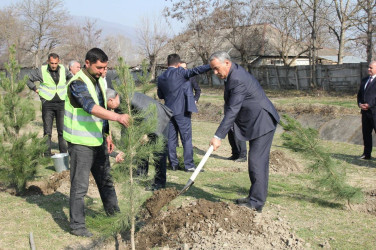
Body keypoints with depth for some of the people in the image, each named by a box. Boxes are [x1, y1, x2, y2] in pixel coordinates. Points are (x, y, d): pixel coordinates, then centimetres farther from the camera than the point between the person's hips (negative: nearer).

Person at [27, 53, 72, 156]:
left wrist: (67, 89, 14)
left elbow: (71, 78, 26)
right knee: (47, 131, 2)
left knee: (62, 130, 3)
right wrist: (36, 90, 0)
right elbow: (29, 80, 9)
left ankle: (64, 153, 10)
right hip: (48, 103, -2)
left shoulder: (63, 69, 6)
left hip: (61, 103, 2)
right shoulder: (41, 71, -3)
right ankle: (47, 154, 7)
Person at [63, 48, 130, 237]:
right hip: (81, 142, -9)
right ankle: (77, 226, 8)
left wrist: (106, 134, 16)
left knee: (105, 179, 21)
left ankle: (113, 213, 38)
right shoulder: (78, 83, -18)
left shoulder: (99, 81, 11)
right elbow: (91, 107, -35)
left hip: (97, 140, 9)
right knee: (80, 186, -3)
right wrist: (117, 117, -47)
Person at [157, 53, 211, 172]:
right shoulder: (180, 72, -8)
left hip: (169, 110, 6)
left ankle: (173, 163, 12)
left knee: (171, 139, 10)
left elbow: (160, 95, 16)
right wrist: (211, 66, -26)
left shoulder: (161, 78, 10)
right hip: (181, 110, -5)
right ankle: (189, 165, -3)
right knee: (186, 138, -2)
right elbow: (195, 71, -21)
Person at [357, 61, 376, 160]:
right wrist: (360, 103, 2)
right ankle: (367, 154, 19)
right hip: (365, 111, 8)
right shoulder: (364, 80, 17)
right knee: (366, 133, 11)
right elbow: (359, 94, 20)